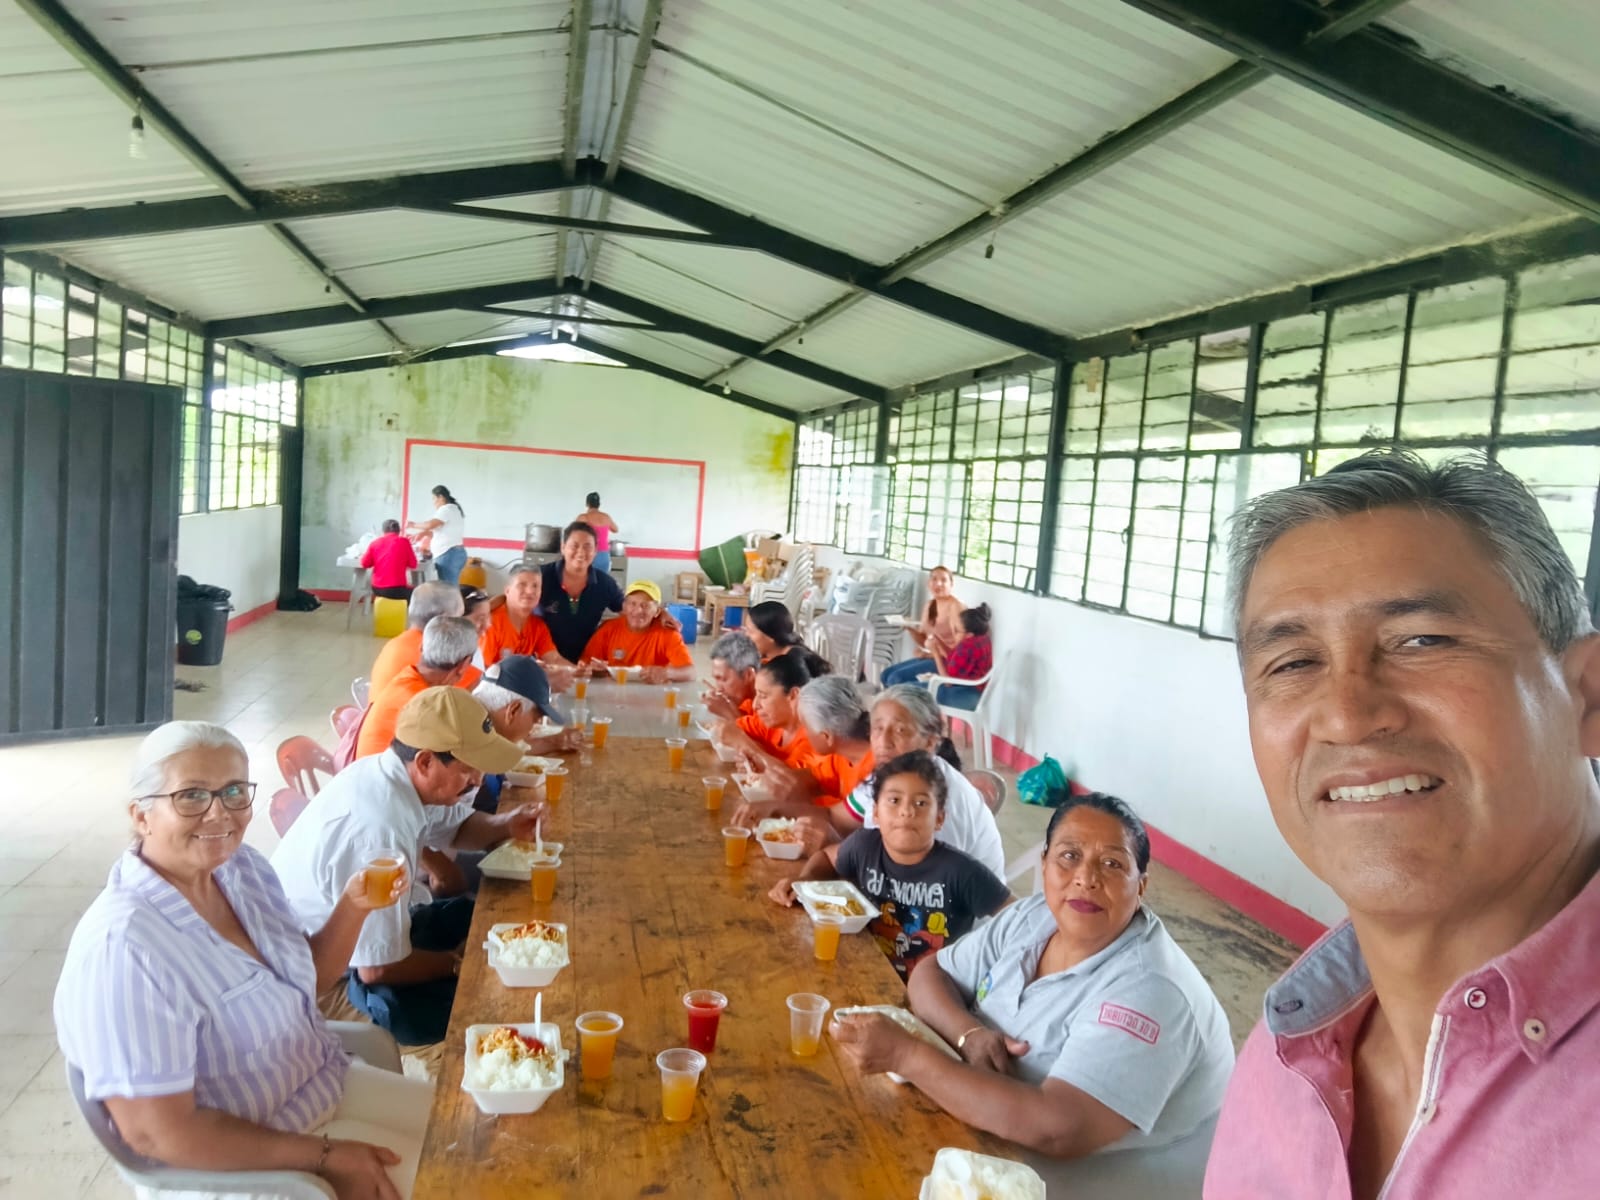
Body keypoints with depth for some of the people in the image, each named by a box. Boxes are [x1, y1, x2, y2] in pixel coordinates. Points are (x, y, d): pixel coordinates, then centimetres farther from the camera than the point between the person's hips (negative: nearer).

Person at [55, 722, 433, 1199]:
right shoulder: (126, 946, -29)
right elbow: (158, 1133, -26)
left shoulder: (242, 866, -4)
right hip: (240, 1157, -8)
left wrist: (352, 906, -9)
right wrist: (325, 1155, -21)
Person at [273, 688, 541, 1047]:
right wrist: (459, 962, -12)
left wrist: (506, 824, -8)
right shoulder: (376, 832, -35)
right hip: (329, 977, -9)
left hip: (361, 932, 9)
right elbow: (377, 970, -28)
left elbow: (456, 826, 13)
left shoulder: (392, 773, -7)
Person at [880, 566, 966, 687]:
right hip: (929, 656, 9)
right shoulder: (930, 605, 13)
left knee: (897, 677, -21)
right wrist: (910, 628, -2)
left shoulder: (955, 606, -12)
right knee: (886, 674, -1)